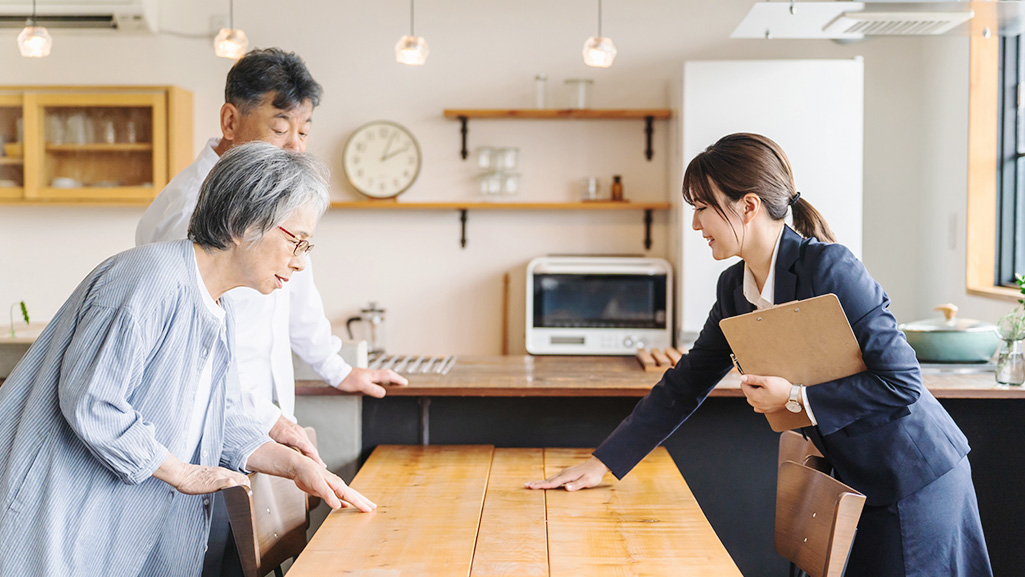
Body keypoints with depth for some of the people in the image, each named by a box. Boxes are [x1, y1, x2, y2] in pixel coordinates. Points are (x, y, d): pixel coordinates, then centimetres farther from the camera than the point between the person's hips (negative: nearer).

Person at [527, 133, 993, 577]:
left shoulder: (829, 269, -22)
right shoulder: (735, 287, 2)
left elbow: (901, 381, -21)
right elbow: (684, 385, 7)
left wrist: (795, 398, -22)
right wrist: (602, 464, 3)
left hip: (915, 477, -7)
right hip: (857, 480, 7)